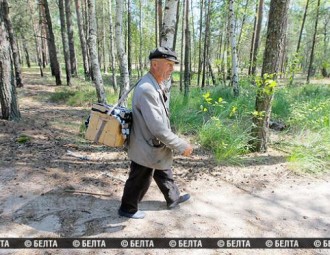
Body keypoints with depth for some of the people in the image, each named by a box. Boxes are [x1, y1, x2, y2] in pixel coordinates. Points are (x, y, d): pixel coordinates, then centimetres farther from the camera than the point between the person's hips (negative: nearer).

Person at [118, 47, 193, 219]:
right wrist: (182, 146, -24)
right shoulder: (147, 90, -31)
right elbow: (158, 128, -32)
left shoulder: (157, 85, 2)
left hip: (156, 146, 9)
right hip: (146, 148, -9)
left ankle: (173, 199, 48)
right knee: (139, 181, 12)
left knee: (164, 174, 26)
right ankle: (127, 209, 36)